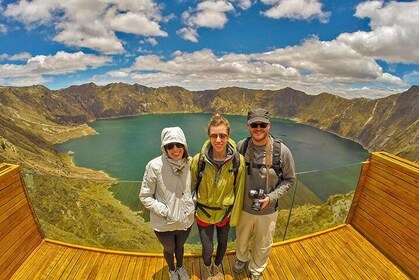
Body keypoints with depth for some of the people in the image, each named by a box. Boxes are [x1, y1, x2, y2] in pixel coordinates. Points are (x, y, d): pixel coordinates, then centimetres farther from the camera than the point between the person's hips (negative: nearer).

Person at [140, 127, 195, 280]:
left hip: (185, 220, 2)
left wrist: (193, 203, -6)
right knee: (169, 249, 28)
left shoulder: (190, 163, -15)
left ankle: (180, 267, 64)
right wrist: (165, 211, -21)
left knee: (180, 246, 31)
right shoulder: (155, 166, -25)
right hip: (164, 223, -2)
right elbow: (145, 196, -15)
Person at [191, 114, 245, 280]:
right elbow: (191, 186, -8)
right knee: (207, 249, 13)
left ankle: (217, 266, 60)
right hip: (204, 212, -1)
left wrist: (235, 216, 0)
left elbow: (239, 190, -9)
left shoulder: (238, 160, -21)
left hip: (225, 212, 1)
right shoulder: (199, 159, -23)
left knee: (223, 243, 25)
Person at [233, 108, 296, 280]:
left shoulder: (282, 151, -19)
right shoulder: (240, 147, -16)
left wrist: (271, 197, -19)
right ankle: (242, 259, 62)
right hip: (243, 207, 1)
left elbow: (289, 179, -7)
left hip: (268, 210, -1)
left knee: (263, 245, 24)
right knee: (242, 240, 28)